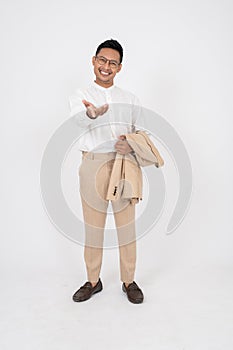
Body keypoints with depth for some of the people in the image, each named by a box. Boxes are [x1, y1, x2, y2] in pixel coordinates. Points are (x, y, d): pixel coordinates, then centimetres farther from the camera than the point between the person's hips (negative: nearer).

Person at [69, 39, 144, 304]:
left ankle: (129, 281, 23)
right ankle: (93, 281, 25)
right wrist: (91, 112, -40)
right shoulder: (80, 95, 8)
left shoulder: (130, 99, 14)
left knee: (126, 223, 5)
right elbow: (79, 119, -16)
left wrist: (132, 145, -9)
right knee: (92, 224, 7)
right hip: (93, 163, 0)